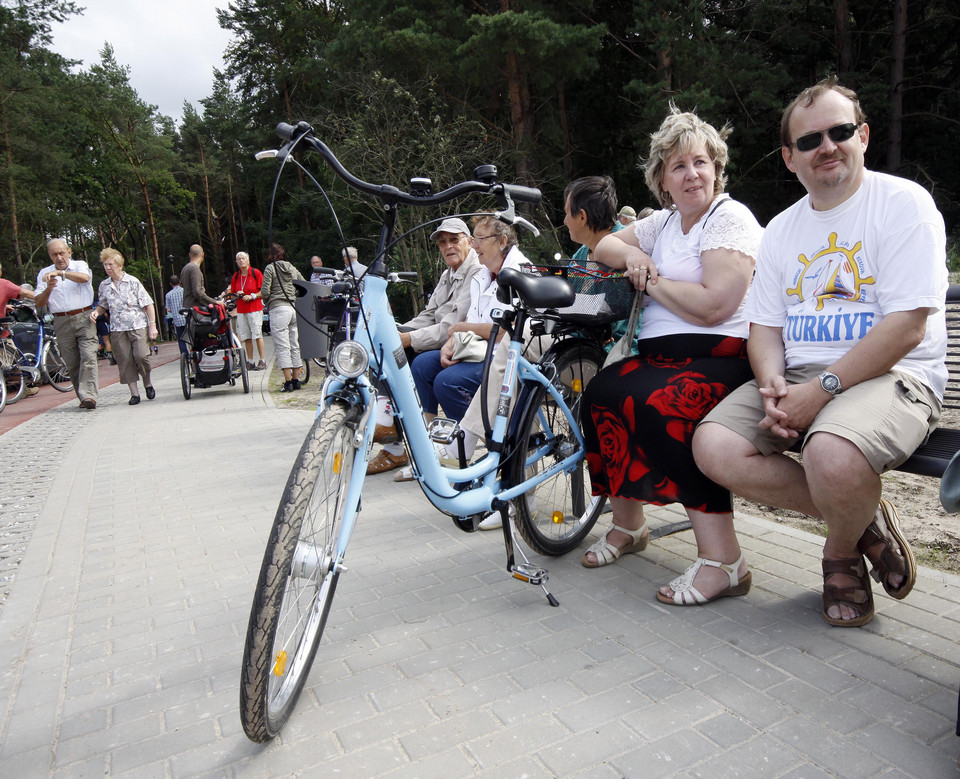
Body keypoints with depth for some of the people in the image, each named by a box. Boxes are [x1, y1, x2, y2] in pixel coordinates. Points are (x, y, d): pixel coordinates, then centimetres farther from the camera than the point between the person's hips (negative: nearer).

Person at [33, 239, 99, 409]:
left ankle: (89, 396, -19)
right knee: (72, 363, 3)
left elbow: (84, 277, -19)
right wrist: (48, 289, -12)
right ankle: (83, 397, 10)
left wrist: (61, 273, -31)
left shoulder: (80, 266, 7)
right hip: (62, 323, 3)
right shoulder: (44, 274, 13)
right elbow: (39, 302, 7)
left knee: (88, 357, -14)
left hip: (84, 318, -3)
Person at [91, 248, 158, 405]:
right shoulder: (104, 285, 9)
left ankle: (148, 383, 11)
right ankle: (134, 393, 5)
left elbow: (148, 304, -1)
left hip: (138, 325, -3)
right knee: (125, 360, -1)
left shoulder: (133, 281, -1)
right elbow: (103, 305, 22)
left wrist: (152, 325, -6)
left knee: (141, 355, -15)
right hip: (118, 328, 3)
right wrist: (96, 312, -2)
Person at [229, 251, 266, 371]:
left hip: (255, 308, -4)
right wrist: (237, 294, -1)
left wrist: (252, 296, -13)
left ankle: (262, 361, -3)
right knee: (246, 337, 2)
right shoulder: (235, 276, 13)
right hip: (241, 310, 4)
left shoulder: (256, 273, 0)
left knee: (257, 335, -8)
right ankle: (250, 362, 7)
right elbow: (232, 293, 20)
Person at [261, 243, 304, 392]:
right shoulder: (293, 269, 16)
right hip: (294, 308, 6)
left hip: (278, 309, -6)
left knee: (282, 346, -5)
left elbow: (265, 292, -8)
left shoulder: (270, 268, -1)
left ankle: (288, 382, -8)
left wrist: (266, 301, 12)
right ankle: (296, 380, 14)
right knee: (295, 346, 10)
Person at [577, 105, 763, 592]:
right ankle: (628, 526, 3)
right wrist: (632, 256, 4)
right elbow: (602, 246, 26)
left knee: (657, 406, -34)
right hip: (660, 353, 8)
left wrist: (651, 281, -5)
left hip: (719, 358, -8)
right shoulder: (665, 221, 20)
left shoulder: (730, 218, -6)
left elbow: (712, 306, -19)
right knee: (600, 394, -15)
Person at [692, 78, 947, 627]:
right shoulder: (782, 229, 15)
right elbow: (765, 326, 11)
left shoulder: (903, 202, -3)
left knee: (833, 455, -37)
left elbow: (906, 326, -13)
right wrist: (774, 385, -11)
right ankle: (863, 520, 0)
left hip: (893, 376, -5)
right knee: (715, 447, -18)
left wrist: (821, 389, -20)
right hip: (798, 377, 6)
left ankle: (843, 553, 1)